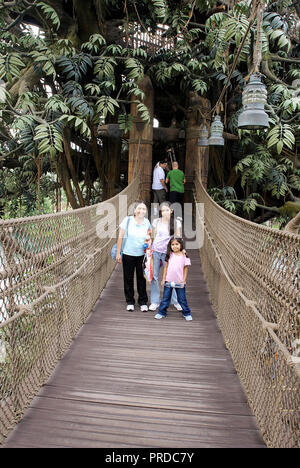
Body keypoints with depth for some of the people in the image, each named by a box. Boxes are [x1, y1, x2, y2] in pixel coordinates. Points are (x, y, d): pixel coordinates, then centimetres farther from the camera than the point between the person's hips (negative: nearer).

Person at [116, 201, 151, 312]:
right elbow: (120, 237, -5)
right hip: (128, 254, -1)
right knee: (128, 278, 9)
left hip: (141, 255, 2)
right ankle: (130, 302, 24)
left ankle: (143, 302, 21)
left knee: (142, 278, 6)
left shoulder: (147, 222, 0)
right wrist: (118, 253, -5)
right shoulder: (127, 220, -9)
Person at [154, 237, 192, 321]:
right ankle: (162, 312, 22)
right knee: (165, 298, 9)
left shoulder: (184, 256, -4)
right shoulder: (170, 255, 0)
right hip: (168, 281, 1)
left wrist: (183, 281, -3)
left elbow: (185, 269, 1)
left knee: (182, 299, 7)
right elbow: (166, 267, 5)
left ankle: (187, 313, 23)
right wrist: (163, 278, 3)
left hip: (179, 282, -1)